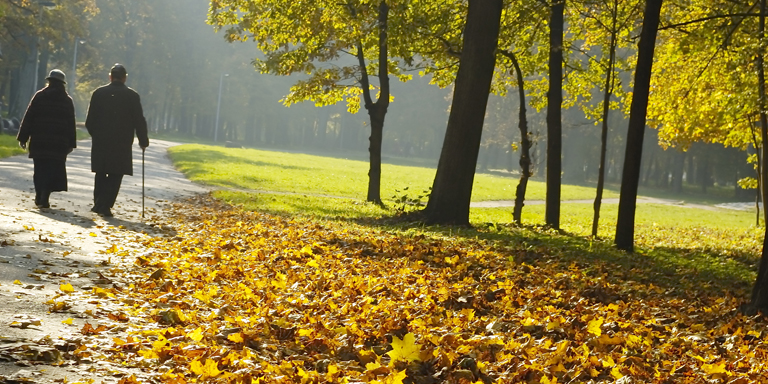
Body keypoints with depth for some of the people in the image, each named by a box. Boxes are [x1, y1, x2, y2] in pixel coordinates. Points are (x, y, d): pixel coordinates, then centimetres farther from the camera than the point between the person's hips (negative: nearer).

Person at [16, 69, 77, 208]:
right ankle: (44, 197, -9)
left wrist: (22, 138, 3)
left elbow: (28, 118, 0)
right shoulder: (67, 101, 5)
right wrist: (71, 144, 10)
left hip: (38, 142, 0)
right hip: (59, 144, 0)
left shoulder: (39, 96, 2)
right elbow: (71, 124, 5)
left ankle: (39, 196, 12)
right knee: (53, 170, 2)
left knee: (40, 169, 12)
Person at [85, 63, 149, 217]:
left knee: (100, 174, 15)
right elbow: (139, 122, -1)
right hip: (122, 144, -2)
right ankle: (105, 205, -6)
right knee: (115, 175, 2)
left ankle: (98, 204, 15)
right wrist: (143, 141, 11)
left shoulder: (99, 93, 2)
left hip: (100, 141, 2)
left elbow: (89, 121, 4)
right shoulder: (132, 96, -3)